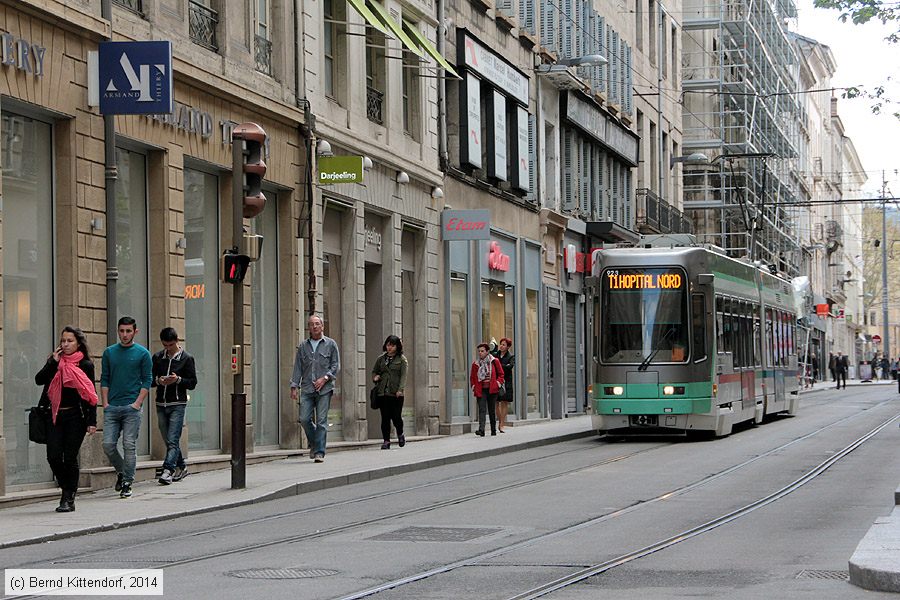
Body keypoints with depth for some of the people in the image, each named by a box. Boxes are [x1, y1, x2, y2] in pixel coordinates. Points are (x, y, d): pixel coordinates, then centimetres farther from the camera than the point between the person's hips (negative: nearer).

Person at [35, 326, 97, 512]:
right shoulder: (54, 361, 11)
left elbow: (91, 395, -1)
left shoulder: (85, 365, 0)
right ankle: (68, 490, 18)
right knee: (53, 457, -5)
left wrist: (92, 422, -6)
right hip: (55, 416, 3)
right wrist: (53, 362, -10)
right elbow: (39, 380, -3)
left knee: (70, 458, -3)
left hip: (75, 416, -3)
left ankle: (69, 499, 6)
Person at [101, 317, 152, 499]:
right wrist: (105, 402, 3)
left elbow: (147, 381, 1)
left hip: (132, 407, -3)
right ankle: (121, 472, 23)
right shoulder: (109, 352, 11)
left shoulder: (142, 354, 2)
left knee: (129, 446, -4)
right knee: (108, 445, -2)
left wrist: (137, 403, -9)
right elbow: (104, 379, 13)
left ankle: (127, 483, 2)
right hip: (112, 407, 3)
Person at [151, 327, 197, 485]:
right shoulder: (157, 357, 9)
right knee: (169, 440, 11)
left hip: (177, 404, -5)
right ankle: (181, 467, 25)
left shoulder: (186, 358, 0)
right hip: (161, 405, 5)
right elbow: (149, 380, 12)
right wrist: (158, 381, -10)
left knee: (173, 440, -14)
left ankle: (168, 470, -20)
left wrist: (178, 380, -17)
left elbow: (192, 383, -1)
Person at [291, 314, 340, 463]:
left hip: (324, 389, -3)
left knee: (321, 421, -6)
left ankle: (319, 452, -3)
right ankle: (313, 443, 21)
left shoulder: (330, 344, 6)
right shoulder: (303, 346, 13)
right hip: (307, 389, 3)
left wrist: (324, 378, -11)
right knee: (304, 418, -5)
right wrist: (294, 386, 3)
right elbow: (298, 367, 12)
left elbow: (336, 365, 2)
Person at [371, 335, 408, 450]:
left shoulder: (402, 359, 4)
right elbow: (374, 371, 25)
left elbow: (403, 375, -4)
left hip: (396, 393, -3)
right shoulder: (381, 359, 14)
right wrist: (375, 377, 1)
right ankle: (386, 441, 5)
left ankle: (400, 434, 25)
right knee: (385, 418, -1)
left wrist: (400, 389, -17)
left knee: (396, 417, -4)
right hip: (383, 393, 3)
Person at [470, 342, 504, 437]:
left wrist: (498, 383, -3)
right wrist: (473, 386, 3)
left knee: (492, 410, 8)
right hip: (481, 390, 0)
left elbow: (501, 374, 9)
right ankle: (481, 430, -24)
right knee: (482, 410, -13)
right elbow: (472, 377, 15)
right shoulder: (475, 363, 6)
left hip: (492, 390, 0)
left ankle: (493, 430, 20)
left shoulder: (494, 361, 2)